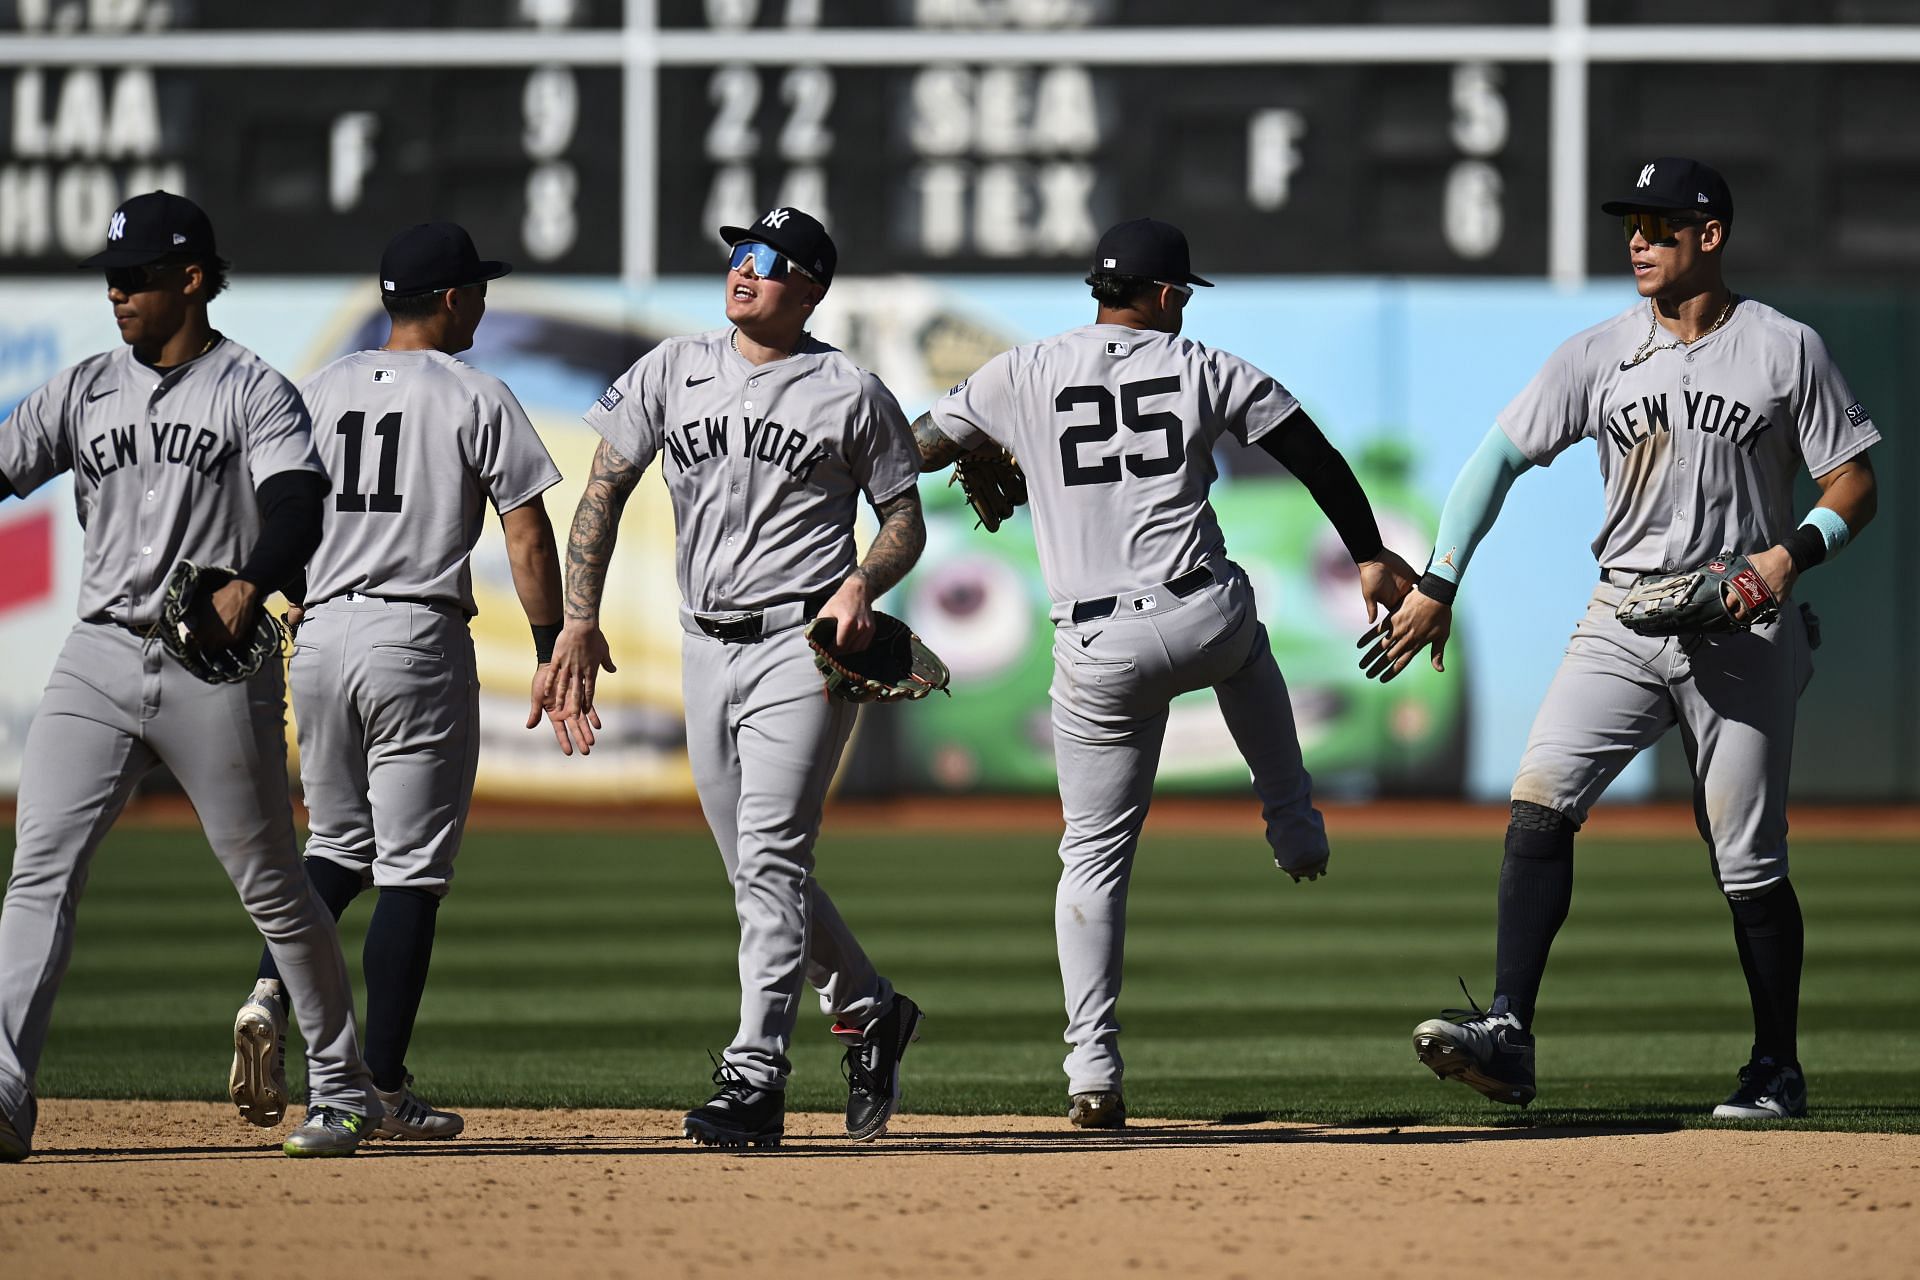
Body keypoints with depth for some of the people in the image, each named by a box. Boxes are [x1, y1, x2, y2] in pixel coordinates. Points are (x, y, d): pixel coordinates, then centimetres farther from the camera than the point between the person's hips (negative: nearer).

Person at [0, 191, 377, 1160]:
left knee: (270, 887, 4)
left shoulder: (254, 392, -2)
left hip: (218, 667, -4)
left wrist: (249, 586, -37)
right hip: (99, 660, 4)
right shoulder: (85, 391, 13)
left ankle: (343, 1089, 20)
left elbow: (295, 511, -17)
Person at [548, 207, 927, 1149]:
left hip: (803, 644, -5)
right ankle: (869, 1012, 33)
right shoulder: (672, 373, 9)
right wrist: (579, 619, -3)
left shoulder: (850, 393, 0)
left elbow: (905, 519, 5)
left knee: (770, 858, -15)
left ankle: (755, 1080, -20)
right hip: (706, 648, 5)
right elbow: (604, 490, 7)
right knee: (758, 868, 11)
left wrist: (862, 585, -16)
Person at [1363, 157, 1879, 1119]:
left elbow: (1853, 487, 1)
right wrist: (1437, 587, 0)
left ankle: (1777, 1069, 17)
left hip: (1742, 634, -2)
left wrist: (1789, 555, -18)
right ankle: (1507, 1034, -23)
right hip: (1621, 623, 2)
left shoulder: (1786, 351, -1)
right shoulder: (1599, 355, 6)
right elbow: (1500, 455, 7)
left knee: (1749, 865, 1)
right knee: (1540, 801, -17)